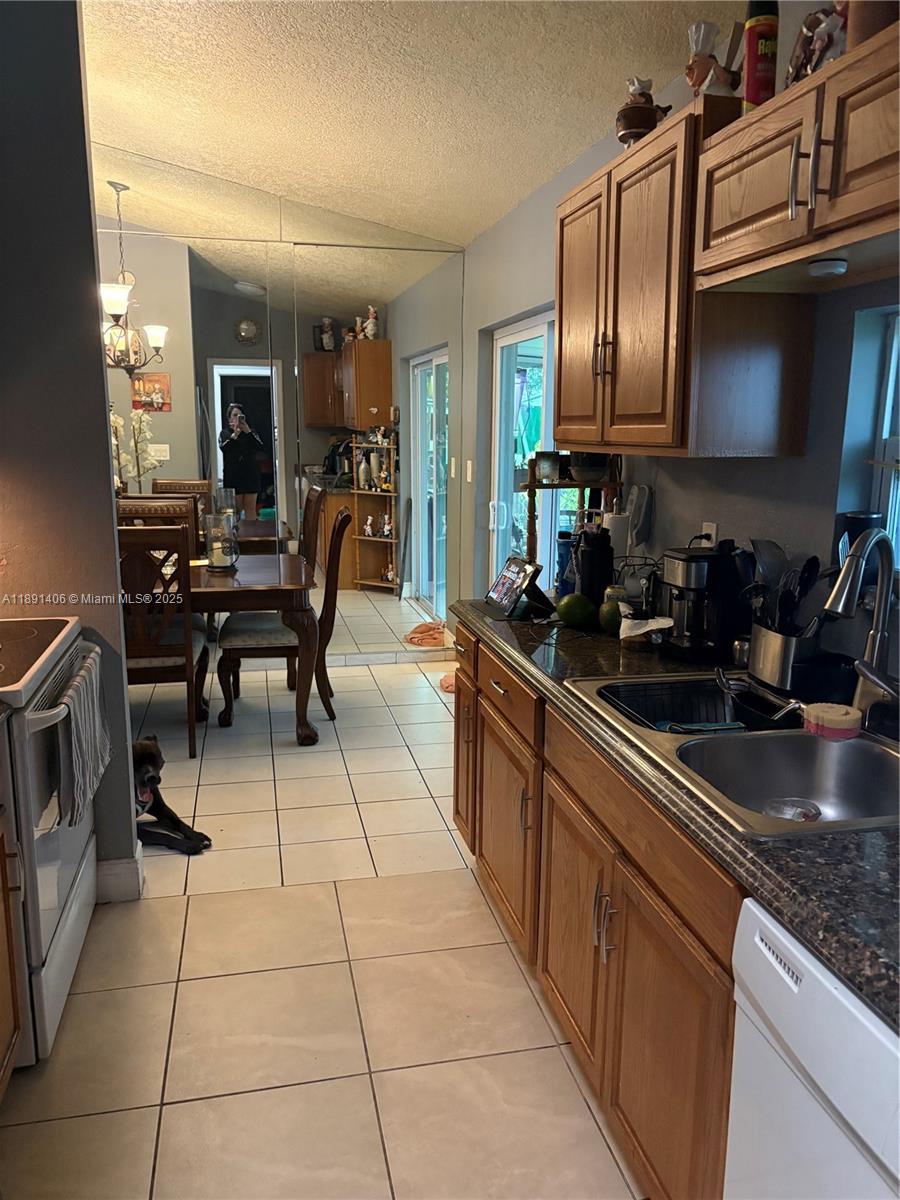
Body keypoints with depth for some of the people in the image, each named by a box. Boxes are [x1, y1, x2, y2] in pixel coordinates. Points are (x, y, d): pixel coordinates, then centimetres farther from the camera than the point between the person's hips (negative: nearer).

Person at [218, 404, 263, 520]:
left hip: (250, 475, 1)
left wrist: (248, 431, -18)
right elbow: (223, 447, -13)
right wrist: (235, 434, -23)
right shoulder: (224, 434, 8)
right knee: (235, 509, -1)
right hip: (233, 476, -1)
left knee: (250, 508, 1)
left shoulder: (251, 432, 10)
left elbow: (260, 447, -8)